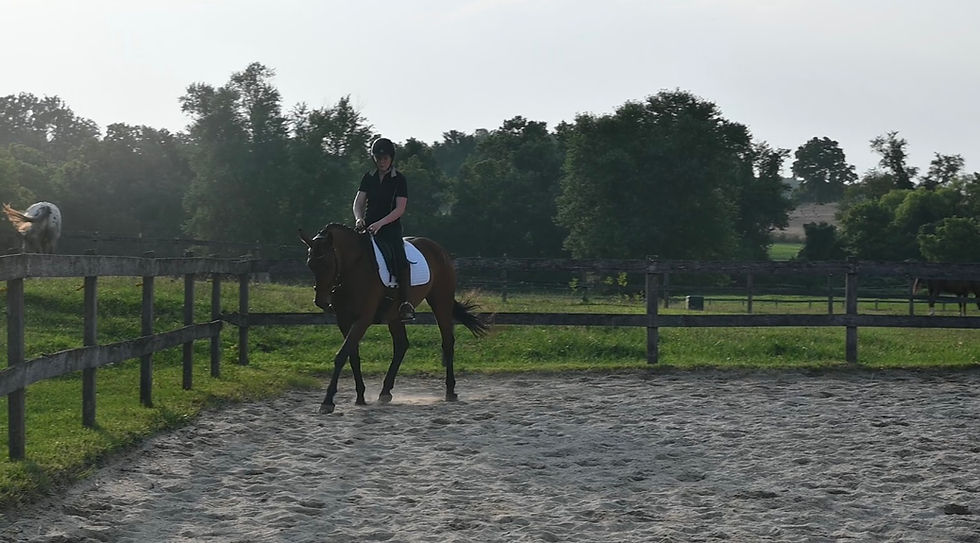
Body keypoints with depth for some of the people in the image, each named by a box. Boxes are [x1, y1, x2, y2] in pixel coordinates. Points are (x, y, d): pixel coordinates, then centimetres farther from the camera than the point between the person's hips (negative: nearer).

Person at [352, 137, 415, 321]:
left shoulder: (399, 180, 0)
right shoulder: (369, 178, 13)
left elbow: (400, 209, -8)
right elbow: (358, 202, 9)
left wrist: (380, 223, -21)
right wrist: (359, 218, -13)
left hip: (390, 229, -4)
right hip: (368, 228, 4)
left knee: (400, 260, -28)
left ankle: (405, 305, -28)